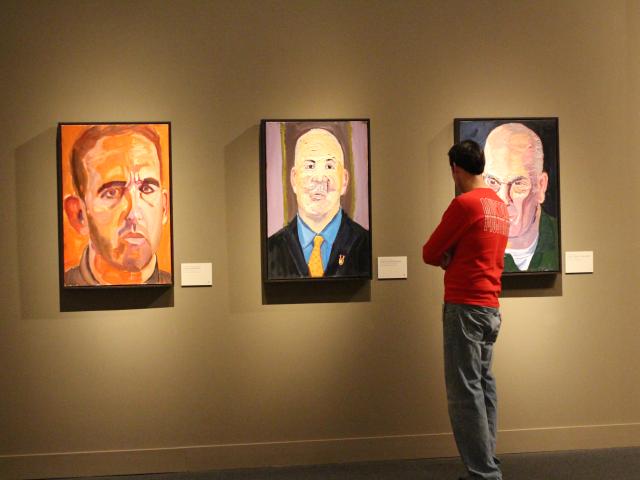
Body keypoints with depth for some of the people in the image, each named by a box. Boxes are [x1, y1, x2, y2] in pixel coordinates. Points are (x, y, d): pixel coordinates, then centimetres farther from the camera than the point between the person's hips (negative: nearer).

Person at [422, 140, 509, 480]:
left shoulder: (464, 204, -13)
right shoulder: (500, 206, 13)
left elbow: (429, 254, -8)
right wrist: (455, 257, 4)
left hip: (464, 306, -9)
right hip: (491, 307, 9)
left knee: (465, 392, -6)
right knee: (484, 385, 12)